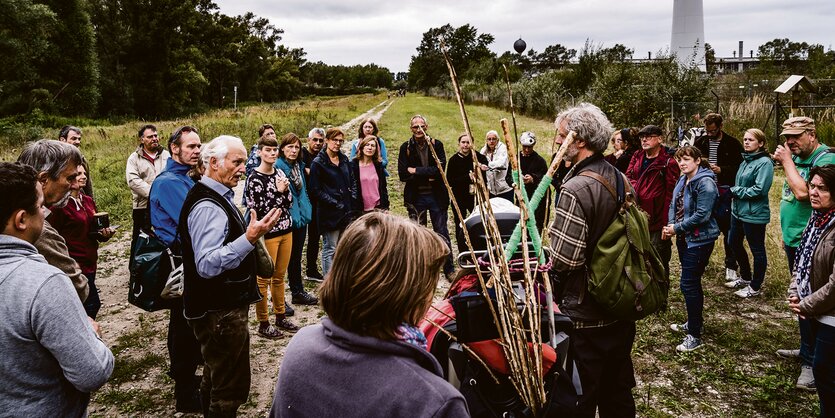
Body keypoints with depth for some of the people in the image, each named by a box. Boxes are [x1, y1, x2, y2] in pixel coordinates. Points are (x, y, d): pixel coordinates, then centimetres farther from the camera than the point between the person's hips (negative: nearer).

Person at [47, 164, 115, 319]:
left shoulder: (88, 201, 12)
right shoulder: (60, 205, -13)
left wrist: (105, 233, -1)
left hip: (90, 262, 8)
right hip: (74, 264, -8)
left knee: (89, 303, 13)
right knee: (92, 303, -8)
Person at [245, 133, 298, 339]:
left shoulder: (280, 174, 9)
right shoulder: (254, 178, -10)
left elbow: (289, 203, 8)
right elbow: (259, 209, -15)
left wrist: (285, 190, -11)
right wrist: (278, 191, -17)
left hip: (285, 230, 6)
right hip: (267, 233, -6)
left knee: (280, 277, 15)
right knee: (264, 279, 2)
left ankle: (280, 317, 27)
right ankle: (263, 324, 12)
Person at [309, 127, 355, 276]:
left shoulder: (344, 159, 11)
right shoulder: (318, 162, -8)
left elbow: (351, 180, 21)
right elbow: (316, 190, -11)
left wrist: (352, 197, 5)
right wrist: (334, 203, -15)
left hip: (346, 210, 6)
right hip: (329, 213, -6)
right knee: (330, 250, 0)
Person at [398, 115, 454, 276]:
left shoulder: (437, 145, 0)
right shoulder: (406, 148, 0)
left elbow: (440, 169, -14)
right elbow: (402, 175, -9)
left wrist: (416, 171, -14)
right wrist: (428, 175, -13)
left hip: (436, 196, 0)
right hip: (415, 197, 0)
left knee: (442, 233, 6)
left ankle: (449, 269, 17)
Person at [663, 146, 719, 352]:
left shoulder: (705, 183, -17)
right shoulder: (683, 180, 9)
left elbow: (701, 215, -23)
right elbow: (674, 205, 13)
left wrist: (677, 228, -16)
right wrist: (670, 224, -5)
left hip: (699, 240, -9)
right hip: (684, 238, 9)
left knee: (689, 284, -8)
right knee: (692, 282, 19)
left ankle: (695, 335, 1)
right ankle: (694, 322, 34)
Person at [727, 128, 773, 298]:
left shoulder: (764, 162, -16)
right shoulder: (746, 160, 11)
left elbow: (760, 189, -23)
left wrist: (736, 191, -15)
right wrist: (733, 191, 0)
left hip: (754, 214, -9)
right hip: (738, 211, 9)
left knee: (757, 250, 5)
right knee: (735, 243, 20)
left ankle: (755, 287, 18)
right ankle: (745, 277, 38)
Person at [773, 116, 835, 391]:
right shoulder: (798, 158, 10)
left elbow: (802, 193, -29)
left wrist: (786, 161, -18)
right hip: (794, 241, 9)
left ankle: (812, 362, 8)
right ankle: (807, 349, 33)